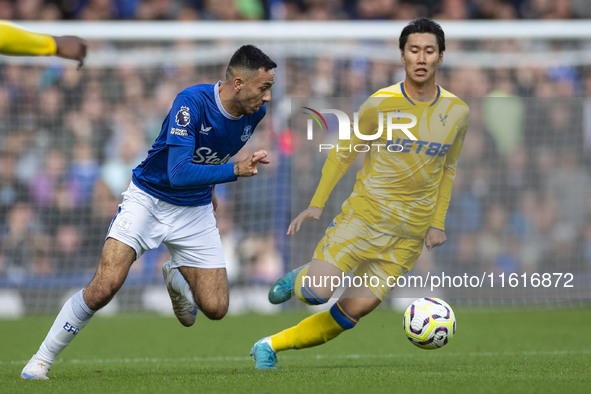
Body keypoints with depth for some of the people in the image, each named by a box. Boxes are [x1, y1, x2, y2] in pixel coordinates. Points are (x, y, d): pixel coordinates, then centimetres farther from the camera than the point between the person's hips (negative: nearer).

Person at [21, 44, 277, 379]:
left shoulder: (254, 111, -7)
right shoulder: (192, 101, -26)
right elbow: (178, 173, -33)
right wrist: (235, 170, -39)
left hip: (196, 212, 5)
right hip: (149, 199, -5)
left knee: (216, 308, -4)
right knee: (105, 287, -21)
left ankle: (177, 276, 31)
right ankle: (43, 358, -3)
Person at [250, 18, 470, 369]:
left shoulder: (457, 112, 2)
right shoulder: (381, 104, -8)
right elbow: (344, 151, 4)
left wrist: (438, 222, 9)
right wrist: (317, 204, -2)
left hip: (411, 234, 3)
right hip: (366, 214, -3)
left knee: (354, 310, -5)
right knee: (316, 293, -17)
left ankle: (270, 346, 10)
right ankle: (299, 280, 20)